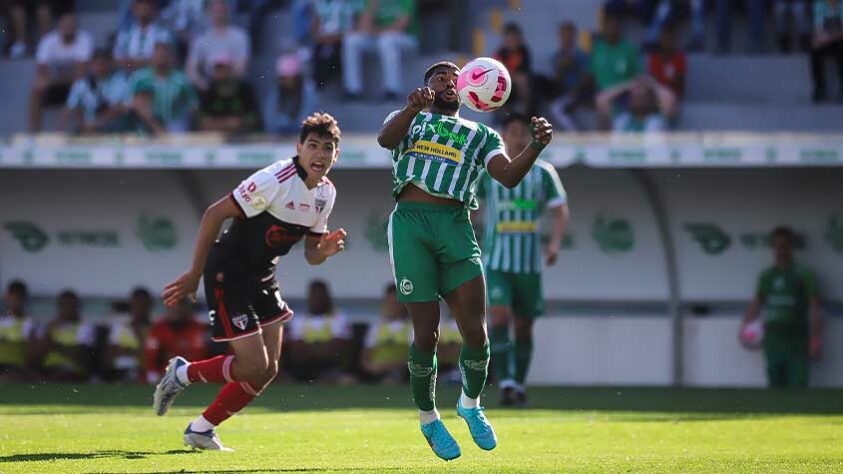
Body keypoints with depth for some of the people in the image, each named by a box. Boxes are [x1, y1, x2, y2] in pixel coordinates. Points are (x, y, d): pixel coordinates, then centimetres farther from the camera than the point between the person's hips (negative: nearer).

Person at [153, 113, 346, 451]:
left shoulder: (326, 192, 2)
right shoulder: (275, 180, -23)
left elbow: (311, 254, 11)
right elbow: (214, 214, -21)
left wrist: (326, 249, -15)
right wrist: (194, 276, -19)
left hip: (261, 277, 8)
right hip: (227, 274, -8)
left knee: (267, 370, 6)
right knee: (254, 366, -13)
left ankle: (201, 430, 19)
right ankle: (182, 373, 10)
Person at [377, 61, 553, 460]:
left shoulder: (480, 134, 24)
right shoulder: (409, 119, 20)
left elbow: (509, 175, 6)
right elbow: (385, 139, -5)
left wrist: (536, 146, -13)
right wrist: (414, 108, -23)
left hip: (455, 225, 2)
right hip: (410, 222, -2)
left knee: (475, 330, -7)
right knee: (426, 333, -4)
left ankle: (471, 404, 19)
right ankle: (428, 419, 15)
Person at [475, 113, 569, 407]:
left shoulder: (543, 172, 5)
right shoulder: (488, 171, 3)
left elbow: (560, 211, 5)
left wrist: (555, 242, -12)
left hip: (530, 262, 2)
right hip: (496, 261, -2)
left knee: (524, 327, 6)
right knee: (499, 318, -18)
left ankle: (519, 385, 19)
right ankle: (505, 383, -22)